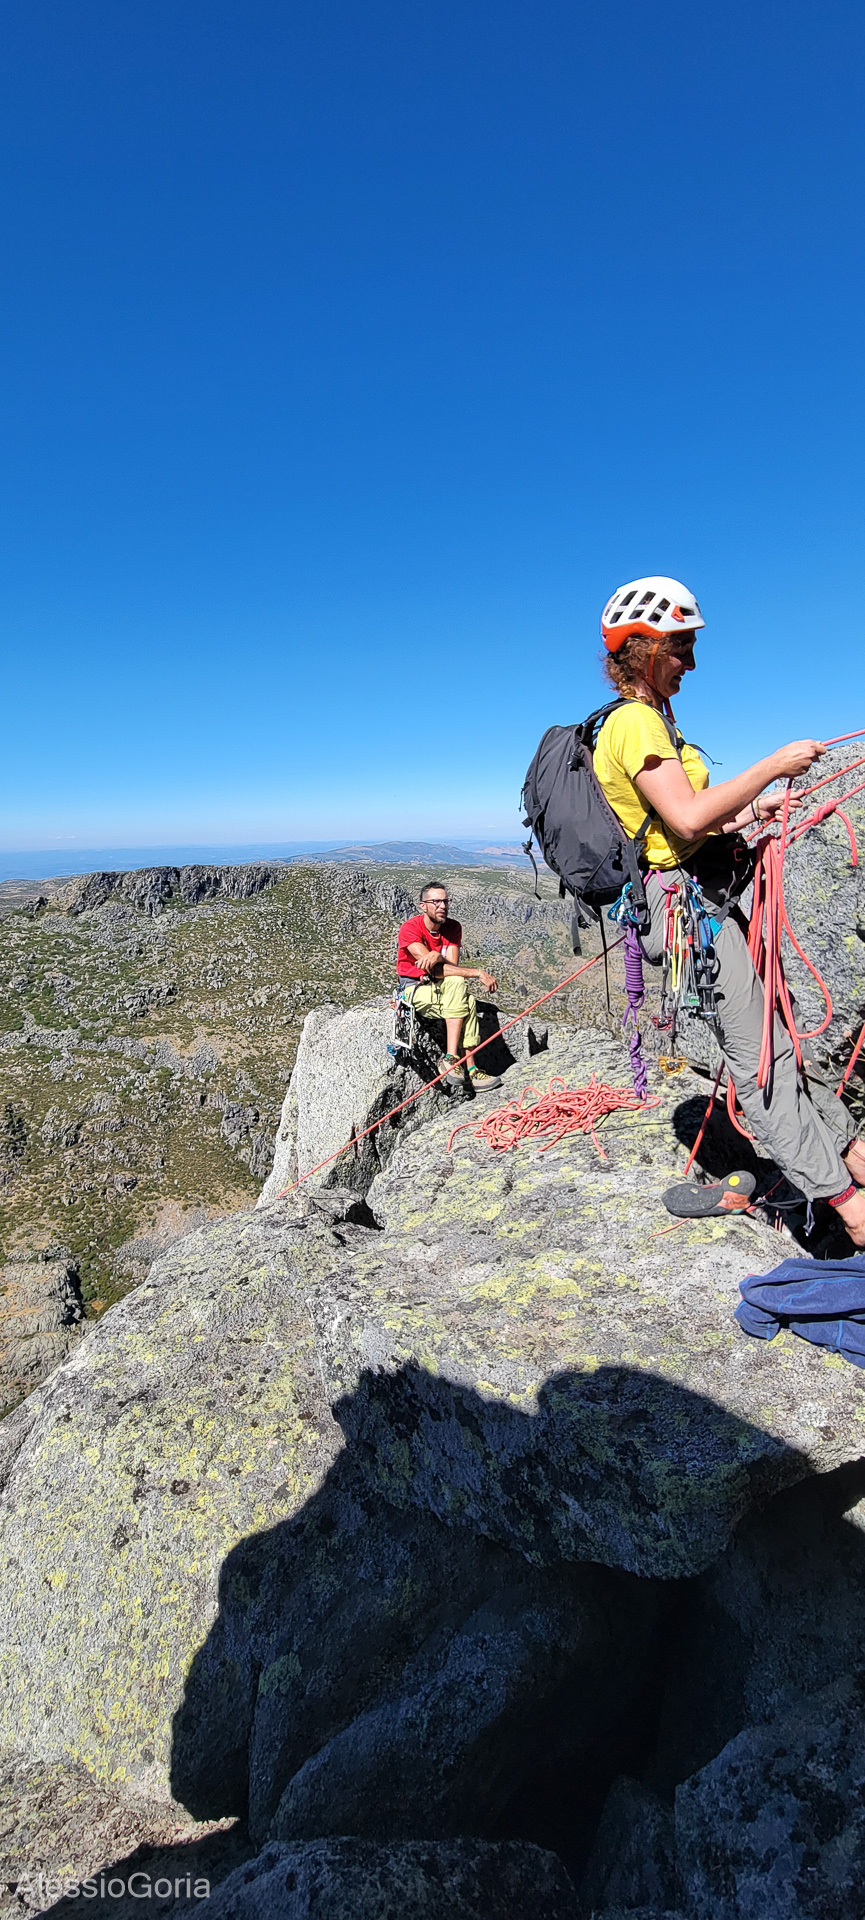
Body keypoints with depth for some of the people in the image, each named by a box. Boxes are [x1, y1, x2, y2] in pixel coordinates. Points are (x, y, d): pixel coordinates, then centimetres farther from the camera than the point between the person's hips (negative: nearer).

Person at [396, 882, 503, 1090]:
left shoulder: (453, 928, 1)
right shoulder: (410, 928, -16)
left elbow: (451, 965, -11)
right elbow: (433, 969, -25)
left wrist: (438, 957, -35)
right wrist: (478, 973, -27)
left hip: (441, 989, 5)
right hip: (415, 989, -5)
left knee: (468, 1001, -29)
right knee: (457, 984, -33)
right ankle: (452, 1058, -37)